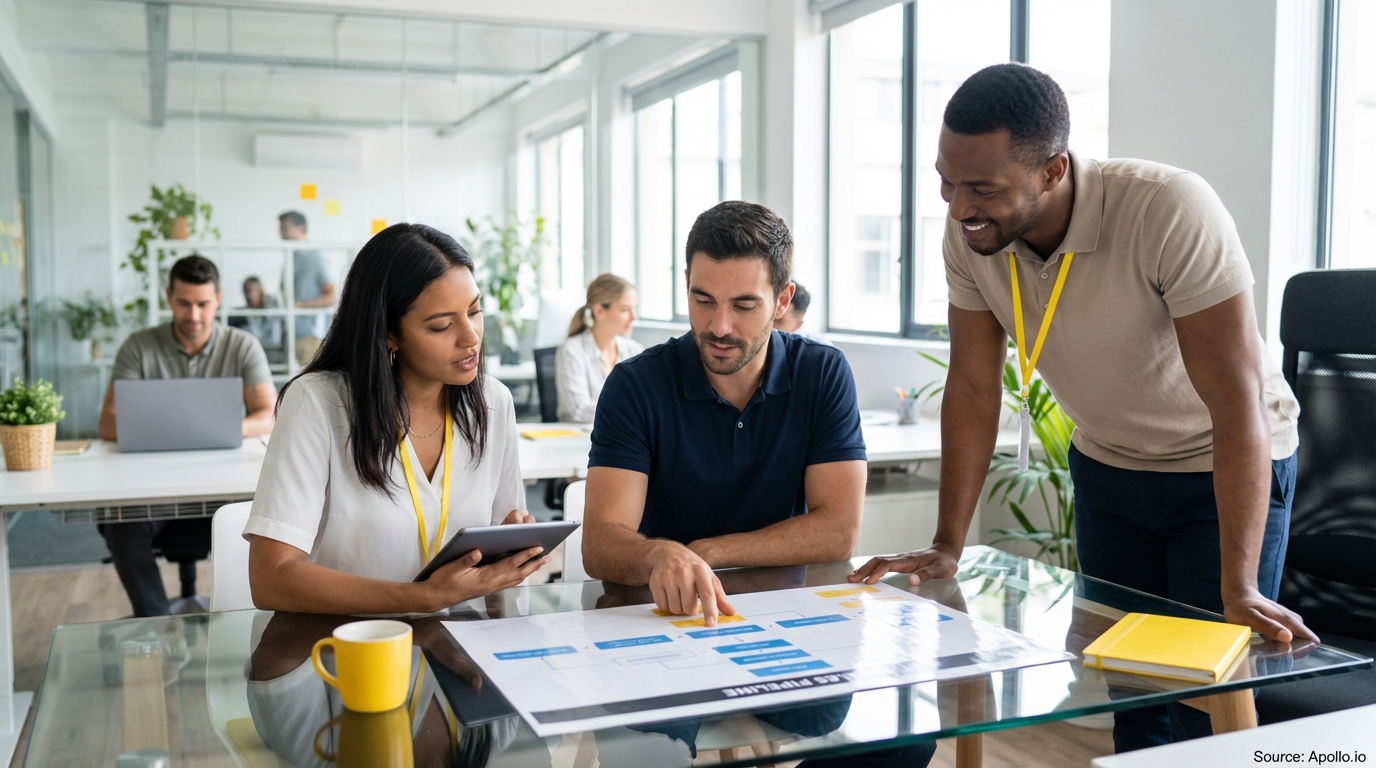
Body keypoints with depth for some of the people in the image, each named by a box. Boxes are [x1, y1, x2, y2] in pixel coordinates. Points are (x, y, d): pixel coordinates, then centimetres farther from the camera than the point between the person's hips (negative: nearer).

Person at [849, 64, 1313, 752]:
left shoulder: (1171, 213, -32)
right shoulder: (969, 232, -17)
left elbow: (1237, 401, -32)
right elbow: (973, 386, -9)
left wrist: (1239, 588, -36)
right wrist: (947, 546, -12)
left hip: (1222, 466, -4)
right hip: (1106, 463, 4)